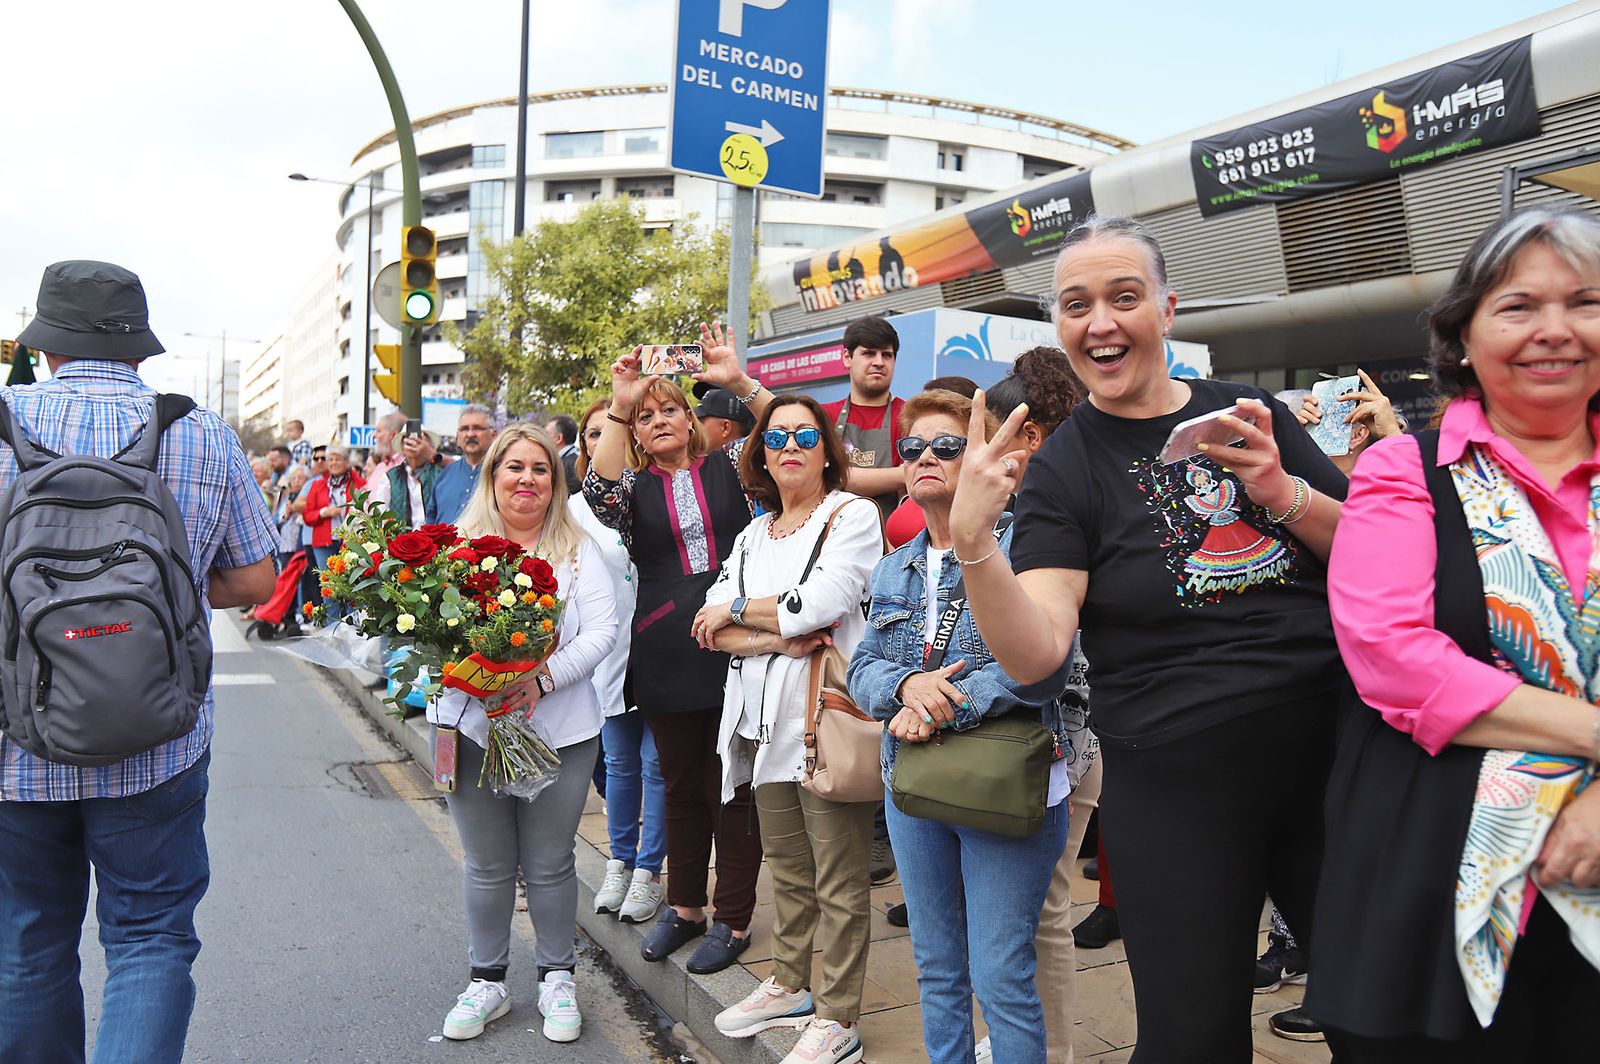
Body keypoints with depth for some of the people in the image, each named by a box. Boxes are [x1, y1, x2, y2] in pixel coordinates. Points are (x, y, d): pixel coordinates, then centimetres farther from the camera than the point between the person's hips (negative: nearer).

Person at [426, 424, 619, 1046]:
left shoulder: (578, 551, 3)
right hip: (472, 724, 1)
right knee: (487, 865, 12)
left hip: (560, 731, 0)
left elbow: (602, 631, -5)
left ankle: (556, 979, 28)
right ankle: (486, 980, 30)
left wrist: (542, 680, -18)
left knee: (550, 864, 9)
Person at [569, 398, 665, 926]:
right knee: (620, 761, 14)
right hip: (610, 653, 3)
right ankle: (620, 862, 31)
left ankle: (648, 871, 17)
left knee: (657, 762, 3)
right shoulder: (576, 508, 7)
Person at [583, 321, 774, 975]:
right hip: (668, 657, 2)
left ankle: (734, 918, 18)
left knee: (735, 787, 6)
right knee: (682, 786, 15)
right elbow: (600, 491, -15)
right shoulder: (635, 487, 9)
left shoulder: (729, 466, 7)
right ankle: (685, 907, 31)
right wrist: (619, 406, -21)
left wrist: (739, 382, -19)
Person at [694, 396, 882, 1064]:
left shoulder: (852, 514, -4)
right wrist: (774, 638, -13)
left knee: (839, 883, 2)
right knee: (786, 869, 19)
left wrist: (738, 609, -4)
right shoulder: (754, 534, 15)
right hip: (766, 720, 6)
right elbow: (710, 627, 6)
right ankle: (790, 987, 35)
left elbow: (820, 602, -19)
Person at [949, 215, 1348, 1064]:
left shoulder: (1249, 415, 4)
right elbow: (1033, 654, -17)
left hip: (1328, 753, 4)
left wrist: (1283, 492, -16)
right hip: (1176, 786, -3)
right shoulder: (1060, 470, -5)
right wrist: (970, 542, -34)